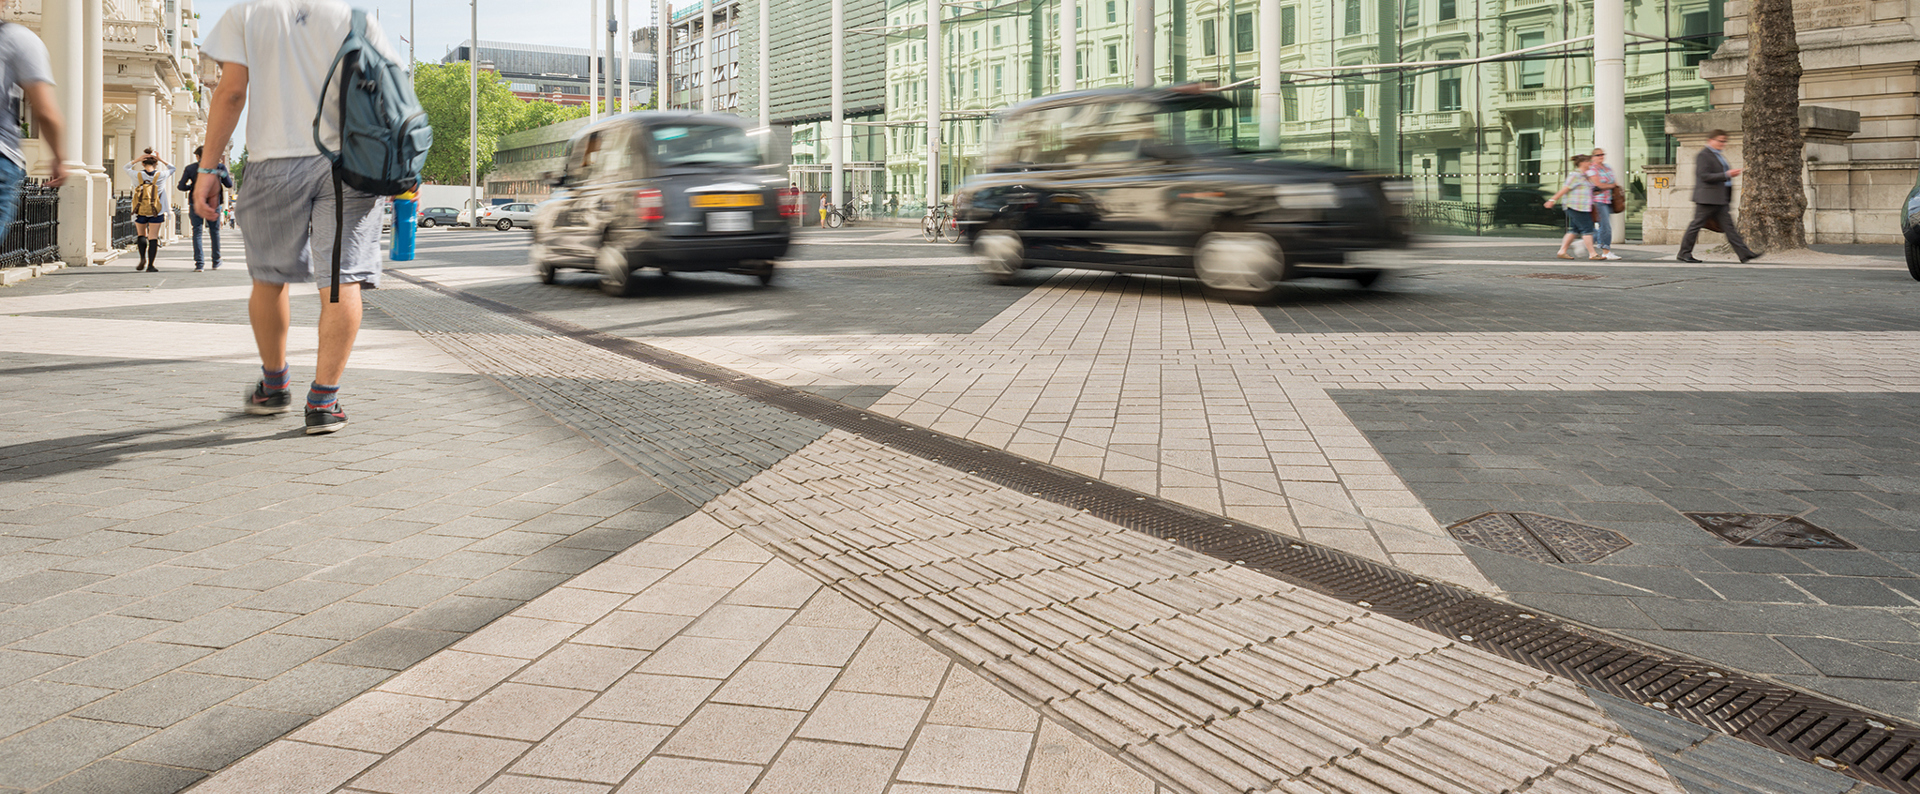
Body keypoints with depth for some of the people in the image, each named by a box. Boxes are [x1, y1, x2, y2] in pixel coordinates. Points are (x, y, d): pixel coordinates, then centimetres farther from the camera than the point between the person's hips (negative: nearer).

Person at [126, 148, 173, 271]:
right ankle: (150, 265, -2)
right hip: (156, 211, -1)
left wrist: (137, 159, 2)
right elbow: (172, 168, 13)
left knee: (141, 235, 18)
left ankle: (143, 258, 0)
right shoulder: (160, 176, -7)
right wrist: (161, 160, 1)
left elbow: (126, 168, 15)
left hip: (140, 211, 1)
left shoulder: (137, 175, -6)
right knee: (153, 237, 1)